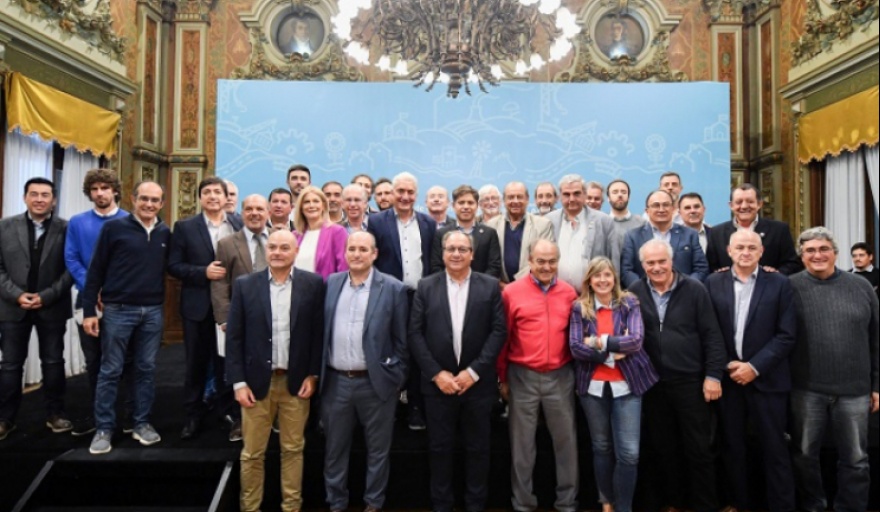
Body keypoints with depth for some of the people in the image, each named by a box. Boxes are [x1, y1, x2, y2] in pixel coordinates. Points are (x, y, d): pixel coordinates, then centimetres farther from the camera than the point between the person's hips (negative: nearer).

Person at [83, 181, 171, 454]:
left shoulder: (165, 233, 6)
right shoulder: (113, 227, -4)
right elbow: (95, 271, -3)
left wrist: (164, 302, 2)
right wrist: (89, 310, -5)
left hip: (153, 311, 3)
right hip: (118, 310, -3)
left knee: (146, 369, 10)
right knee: (110, 371, 5)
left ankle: (142, 423, 22)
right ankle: (104, 429, 16)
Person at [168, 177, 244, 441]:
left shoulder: (239, 226, 2)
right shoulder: (185, 227, 1)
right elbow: (174, 266, -3)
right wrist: (204, 272, -16)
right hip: (198, 306, 0)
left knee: (227, 361, 10)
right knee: (196, 363, 12)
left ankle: (228, 412, 26)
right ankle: (193, 415, 26)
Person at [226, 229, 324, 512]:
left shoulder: (313, 284, -2)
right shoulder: (245, 284, -1)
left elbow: (319, 332, 0)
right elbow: (234, 336, -2)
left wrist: (313, 375, -4)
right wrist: (238, 382, -6)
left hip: (297, 381, 0)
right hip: (257, 381, 0)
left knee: (293, 449, 13)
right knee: (252, 453, 10)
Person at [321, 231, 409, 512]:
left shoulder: (393, 288, -7)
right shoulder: (330, 284, 4)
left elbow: (401, 339, -3)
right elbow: (321, 331, 8)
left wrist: (396, 377, -4)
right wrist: (316, 372, 6)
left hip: (376, 382, -3)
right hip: (335, 381, 3)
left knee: (378, 449, 12)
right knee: (335, 448, 17)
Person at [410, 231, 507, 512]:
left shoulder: (490, 286, 0)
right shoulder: (426, 286, 2)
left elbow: (499, 331, -5)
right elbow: (415, 333, -2)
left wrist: (474, 372, -12)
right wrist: (436, 373, -10)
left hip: (477, 383, 0)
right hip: (438, 382, 0)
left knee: (477, 448, 11)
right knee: (439, 447, 11)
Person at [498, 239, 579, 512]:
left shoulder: (569, 292, 2)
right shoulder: (512, 292, -5)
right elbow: (503, 337, 0)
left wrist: (577, 369, 9)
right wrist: (502, 377, 3)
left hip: (561, 376, 2)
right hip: (522, 377, -2)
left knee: (566, 439, 11)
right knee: (522, 442, 11)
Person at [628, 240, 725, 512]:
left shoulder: (693, 289, -6)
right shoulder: (635, 293, -1)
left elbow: (712, 335, -5)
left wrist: (713, 375, -9)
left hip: (691, 381, -2)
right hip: (653, 383, 2)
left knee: (699, 448, 8)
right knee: (664, 448, 15)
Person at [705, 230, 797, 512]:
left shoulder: (779, 283, -1)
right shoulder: (713, 283, 3)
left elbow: (787, 335, -6)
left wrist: (754, 367, -12)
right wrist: (723, 366, -7)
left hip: (767, 378, -2)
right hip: (727, 377, 2)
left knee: (774, 449, 6)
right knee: (732, 447, 12)